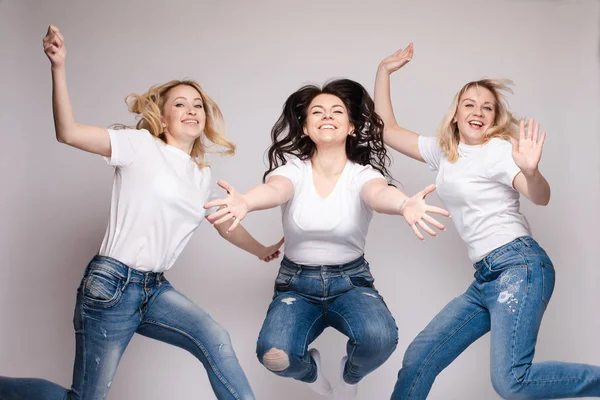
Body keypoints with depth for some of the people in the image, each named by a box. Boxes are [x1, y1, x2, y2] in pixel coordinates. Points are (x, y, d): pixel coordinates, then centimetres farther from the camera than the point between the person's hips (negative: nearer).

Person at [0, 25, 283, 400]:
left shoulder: (203, 176, 13)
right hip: (112, 284, -6)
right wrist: (59, 67, -27)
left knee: (216, 339, -20)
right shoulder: (141, 145, -6)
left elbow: (227, 225, 29)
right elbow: (69, 133, -18)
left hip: (156, 288, 6)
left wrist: (264, 250, 40)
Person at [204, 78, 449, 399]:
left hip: (350, 282, 0)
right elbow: (274, 189, -32)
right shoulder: (293, 169, -8)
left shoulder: (362, 173, -9)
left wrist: (404, 205, -60)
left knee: (380, 338, -32)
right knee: (274, 355, -28)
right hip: (296, 283, 0)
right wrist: (245, 202, -58)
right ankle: (311, 369, 13)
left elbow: (379, 193, -34)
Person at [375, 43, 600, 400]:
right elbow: (388, 130, 20)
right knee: (418, 359, 0)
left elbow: (541, 197, -17)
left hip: (520, 266, -7)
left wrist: (530, 170, -39)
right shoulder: (443, 152, 16)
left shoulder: (500, 148, -3)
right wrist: (385, 72, 17)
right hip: (486, 277, 7)